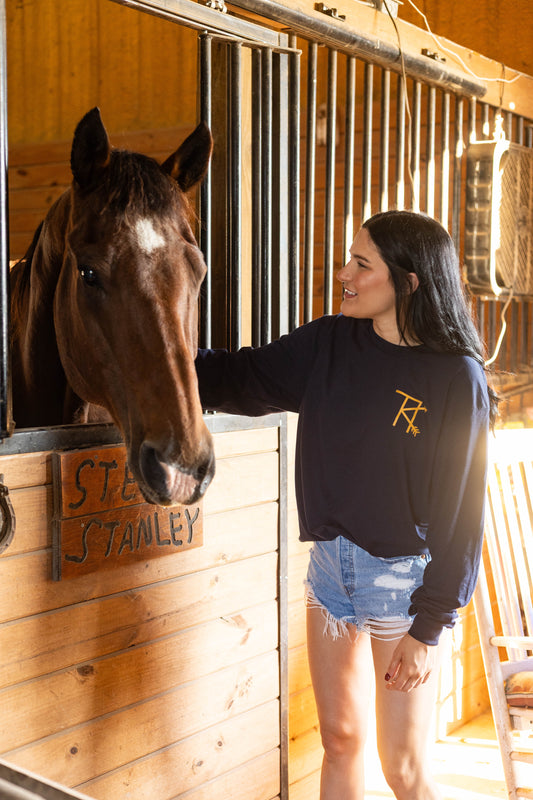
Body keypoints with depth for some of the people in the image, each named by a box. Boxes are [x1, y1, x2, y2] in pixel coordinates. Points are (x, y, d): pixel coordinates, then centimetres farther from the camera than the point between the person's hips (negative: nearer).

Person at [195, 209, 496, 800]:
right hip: (331, 565, 5)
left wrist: (429, 627, -13)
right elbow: (243, 379, 7)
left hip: (404, 575, -5)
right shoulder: (328, 344, 0)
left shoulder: (457, 379, -14)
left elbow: (460, 512, -13)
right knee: (340, 744, 17)